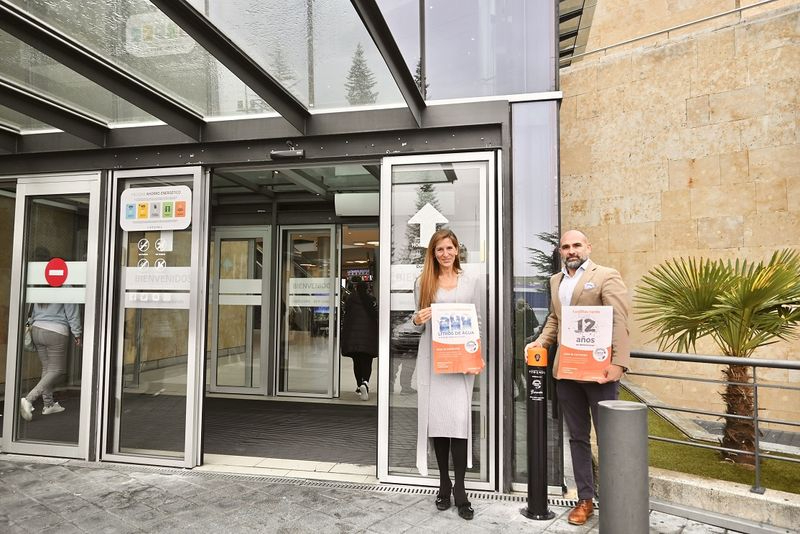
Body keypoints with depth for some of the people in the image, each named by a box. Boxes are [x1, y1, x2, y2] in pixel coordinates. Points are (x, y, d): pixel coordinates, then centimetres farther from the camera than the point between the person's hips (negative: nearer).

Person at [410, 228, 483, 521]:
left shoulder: (471, 282, 8)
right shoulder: (423, 282, 8)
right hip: (431, 357, 1)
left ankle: (459, 489, 1)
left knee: (460, 418, -9)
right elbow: (418, 321, 13)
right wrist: (417, 320, -10)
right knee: (435, 418, 4)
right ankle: (444, 483, 19)